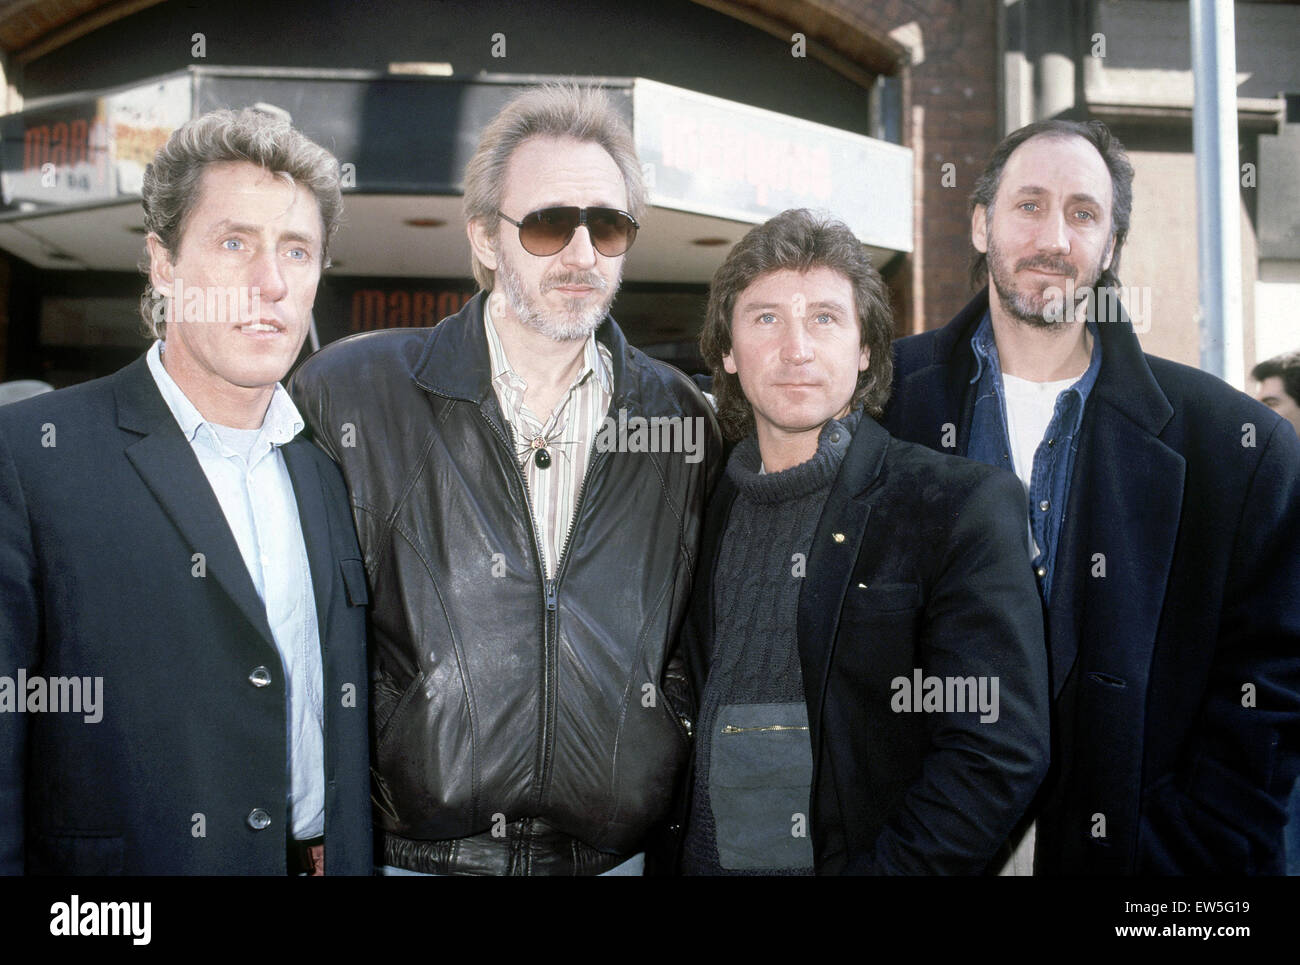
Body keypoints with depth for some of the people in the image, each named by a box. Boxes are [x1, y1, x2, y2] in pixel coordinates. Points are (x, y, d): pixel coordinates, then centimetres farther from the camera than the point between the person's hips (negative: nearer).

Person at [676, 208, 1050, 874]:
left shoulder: (965, 506, -12)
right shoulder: (708, 510, 3)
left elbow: (997, 752, -17)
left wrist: (875, 869, -22)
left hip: (862, 859, -4)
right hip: (709, 861, 4)